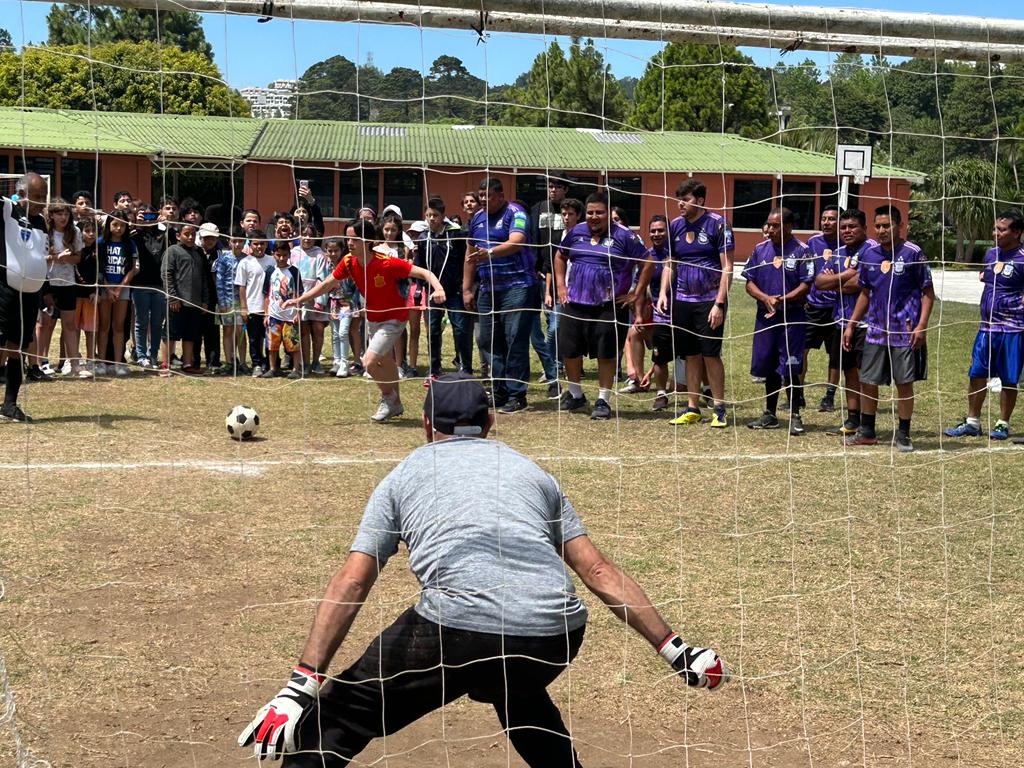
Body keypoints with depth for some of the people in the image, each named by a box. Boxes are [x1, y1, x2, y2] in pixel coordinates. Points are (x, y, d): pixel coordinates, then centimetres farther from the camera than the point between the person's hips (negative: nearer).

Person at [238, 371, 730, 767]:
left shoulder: (403, 476, 21)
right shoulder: (532, 472, 28)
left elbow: (352, 582, 10)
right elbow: (599, 572, 20)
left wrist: (300, 689, 5)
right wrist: (674, 650, 22)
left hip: (459, 628, -4)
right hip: (557, 635, 4)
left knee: (337, 717, 9)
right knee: (517, 691, 37)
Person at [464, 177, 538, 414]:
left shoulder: (516, 214, -7)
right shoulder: (477, 219, 15)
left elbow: (516, 242, -26)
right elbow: (471, 255, 21)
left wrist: (489, 253, -41)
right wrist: (466, 289, 17)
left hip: (517, 286, -7)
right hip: (488, 288, 8)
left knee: (515, 340, -9)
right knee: (488, 340, 7)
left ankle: (517, 395, -6)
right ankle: (499, 392, 14)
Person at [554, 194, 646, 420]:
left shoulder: (623, 236, -6)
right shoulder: (576, 232, 8)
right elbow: (560, 257, 23)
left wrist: (636, 293, -7)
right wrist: (561, 286, 13)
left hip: (610, 306, -4)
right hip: (575, 303, 4)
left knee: (606, 354, -1)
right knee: (569, 350, 8)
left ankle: (603, 401, 10)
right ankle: (575, 394, 28)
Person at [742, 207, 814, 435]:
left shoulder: (802, 251, -5)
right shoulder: (760, 249, 9)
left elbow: (806, 286, -9)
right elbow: (749, 283, 8)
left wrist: (782, 300, -20)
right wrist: (765, 298, -11)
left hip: (792, 317, -5)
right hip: (765, 316, 5)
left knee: (790, 369, -6)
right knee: (769, 368, 11)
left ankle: (795, 416, 3)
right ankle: (770, 415, 22)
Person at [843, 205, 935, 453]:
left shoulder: (913, 254, -7)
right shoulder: (869, 255, 8)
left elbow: (928, 293, -6)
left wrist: (922, 326, -16)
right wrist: (851, 326, 13)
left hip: (905, 332, -5)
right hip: (876, 330, 5)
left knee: (904, 384, 2)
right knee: (867, 382, 8)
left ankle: (903, 435, 13)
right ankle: (867, 432, 22)